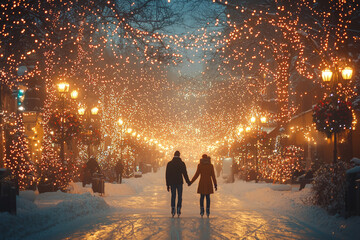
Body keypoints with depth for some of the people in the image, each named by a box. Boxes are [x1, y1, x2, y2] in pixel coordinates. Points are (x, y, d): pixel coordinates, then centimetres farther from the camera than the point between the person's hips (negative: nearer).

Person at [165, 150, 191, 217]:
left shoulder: (169, 163, 2)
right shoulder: (182, 163, -4)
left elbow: (167, 175, 2)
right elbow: (185, 174, -5)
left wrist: (168, 184, 8)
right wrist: (188, 181, 9)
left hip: (172, 182, 2)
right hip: (179, 182, -2)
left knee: (173, 196, 10)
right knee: (179, 196, 8)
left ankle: (173, 211, -1)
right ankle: (178, 210, -3)